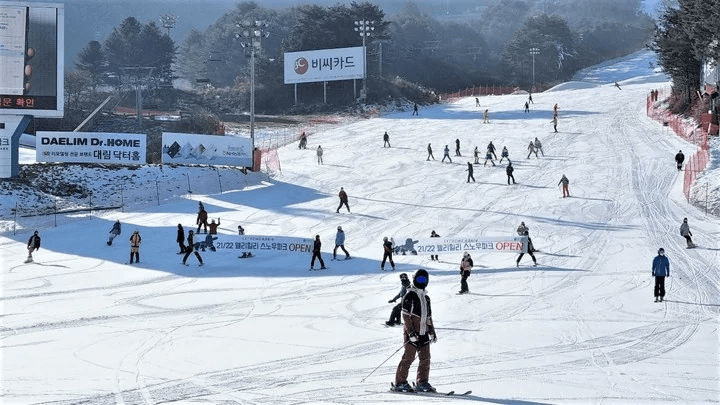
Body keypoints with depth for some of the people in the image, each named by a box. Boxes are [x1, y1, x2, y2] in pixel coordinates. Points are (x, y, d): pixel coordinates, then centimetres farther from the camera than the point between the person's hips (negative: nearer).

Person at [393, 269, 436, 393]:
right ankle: (400, 383, -5)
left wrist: (432, 331, 19)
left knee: (425, 358, 3)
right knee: (409, 357, -10)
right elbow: (406, 315, -10)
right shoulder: (410, 295, -4)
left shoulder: (426, 297, 19)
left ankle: (422, 382, 9)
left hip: (424, 332, 7)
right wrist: (411, 333, -16)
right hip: (412, 332, -7)